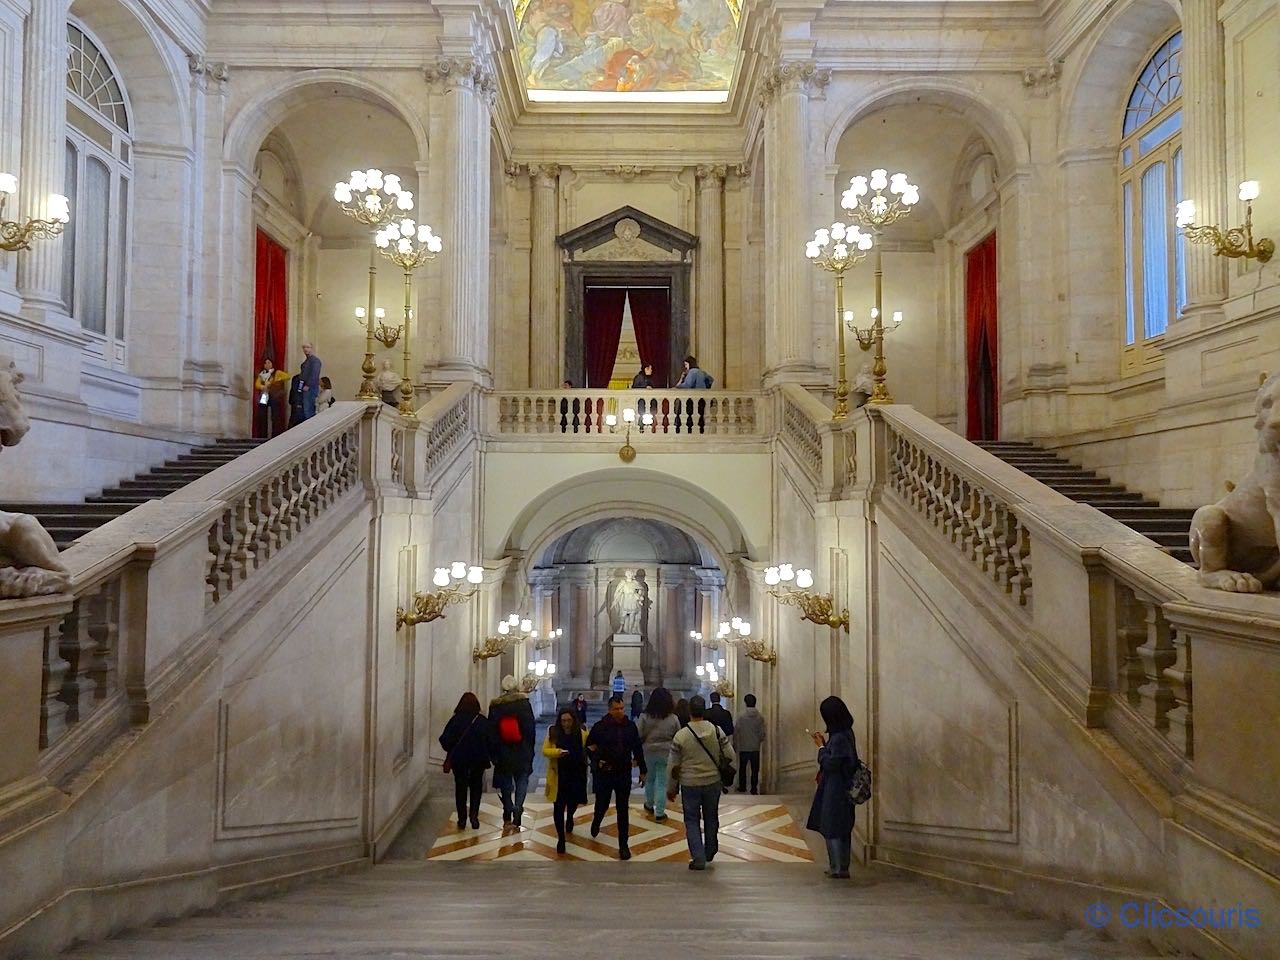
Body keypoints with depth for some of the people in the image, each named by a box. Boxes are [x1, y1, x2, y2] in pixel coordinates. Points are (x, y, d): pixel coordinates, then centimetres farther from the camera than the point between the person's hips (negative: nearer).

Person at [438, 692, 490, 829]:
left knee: (460, 787, 12)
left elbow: (445, 740, -11)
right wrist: (486, 758, 10)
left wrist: (450, 752, 8)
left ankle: (462, 819, 12)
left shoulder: (455, 719, -11)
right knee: (476, 787, 14)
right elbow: (490, 742, -6)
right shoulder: (483, 721, -8)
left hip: (459, 760, -1)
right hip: (478, 760, 1)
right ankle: (474, 815, 0)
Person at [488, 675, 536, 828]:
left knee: (506, 783, 13)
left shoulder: (495, 706, -4)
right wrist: (530, 749, 5)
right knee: (522, 781, 7)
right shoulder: (524, 703, -7)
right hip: (522, 752, -1)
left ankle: (507, 816, 17)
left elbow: (491, 731, -1)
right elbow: (531, 727, -5)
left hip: (503, 753, 1)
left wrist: (494, 753, 5)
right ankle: (518, 807, -15)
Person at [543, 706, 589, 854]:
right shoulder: (553, 733, -7)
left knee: (573, 802, 20)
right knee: (558, 807, -3)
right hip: (558, 776, -1)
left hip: (576, 776, 1)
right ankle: (561, 838, 8)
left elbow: (587, 752, -2)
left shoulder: (582, 734, -8)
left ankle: (569, 818, 55)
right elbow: (545, 751, -8)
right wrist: (558, 752, -27)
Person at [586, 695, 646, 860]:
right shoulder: (600, 727, -9)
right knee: (602, 804, 13)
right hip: (604, 773, -1)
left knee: (623, 810, 3)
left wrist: (642, 771, 7)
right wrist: (596, 761, -11)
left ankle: (623, 845, 12)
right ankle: (596, 823, 47)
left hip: (624, 774, 1)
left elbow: (638, 749, 5)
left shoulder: (630, 726, -2)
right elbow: (589, 745, 3)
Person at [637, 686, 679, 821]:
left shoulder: (644, 717, -11)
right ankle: (660, 812, 9)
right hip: (666, 753, -1)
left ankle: (649, 805, 39)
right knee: (662, 783, 7)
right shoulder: (673, 718, -9)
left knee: (649, 779, 22)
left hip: (648, 753, 1)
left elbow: (638, 736, -8)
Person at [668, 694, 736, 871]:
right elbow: (730, 756, -6)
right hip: (713, 782, 2)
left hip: (690, 784, -2)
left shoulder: (680, 736, -12)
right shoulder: (717, 731, -8)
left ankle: (698, 858, 1)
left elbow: (675, 766, -6)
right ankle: (709, 853, 36)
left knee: (692, 821, 9)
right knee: (711, 818, 20)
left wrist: (671, 788, 6)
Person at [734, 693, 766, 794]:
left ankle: (742, 787, 19)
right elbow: (762, 733, -2)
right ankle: (754, 788, 8)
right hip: (755, 747, 1)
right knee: (755, 769, 8)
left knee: (742, 768, 13)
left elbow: (736, 732, -8)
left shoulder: (741, 716, -11)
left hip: (743, 747, -1)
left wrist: (735, 745, 4)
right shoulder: (760, 717, -6)